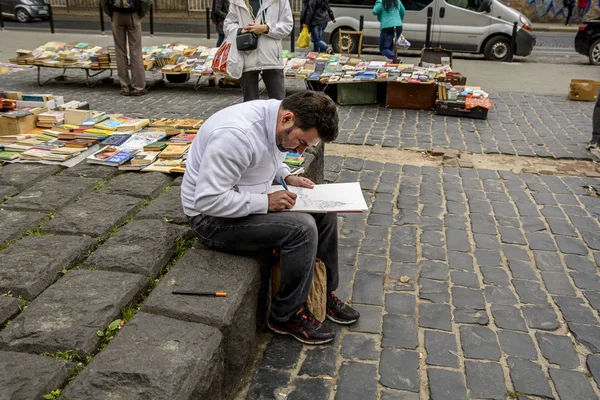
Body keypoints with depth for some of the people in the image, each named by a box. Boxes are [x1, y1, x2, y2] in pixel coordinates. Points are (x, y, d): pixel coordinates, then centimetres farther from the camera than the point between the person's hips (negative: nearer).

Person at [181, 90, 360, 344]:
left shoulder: (275, 121, -5)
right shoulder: (237, 134, -32)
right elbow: (208, 200, -31)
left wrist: (286, 177, -2)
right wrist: (266, 202, -26)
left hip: (249, 202, 9)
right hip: (213, 217, -9)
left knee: (324, 211, 2)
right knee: (302, 228, -23)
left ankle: (324, 292, 17)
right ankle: (287, 315, -3)